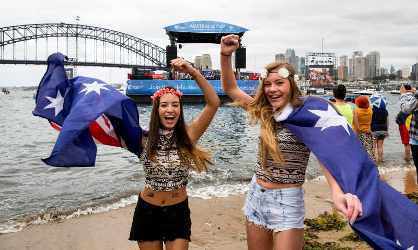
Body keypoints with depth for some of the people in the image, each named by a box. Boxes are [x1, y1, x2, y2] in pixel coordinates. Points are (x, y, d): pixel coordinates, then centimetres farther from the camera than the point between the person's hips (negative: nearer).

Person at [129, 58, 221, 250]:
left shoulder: (188, 135, -9)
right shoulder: (144, 137, -6)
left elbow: (213, 103, -18)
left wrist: (193, 72, -25)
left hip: (178, 212, -1)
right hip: (147, 211, 1)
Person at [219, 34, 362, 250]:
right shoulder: (265, 113, 3)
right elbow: (230, 89, 7)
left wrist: (338, 191, -50)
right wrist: (225, 55, -9)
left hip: (287, 200, -5)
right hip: (256, 195, 6)